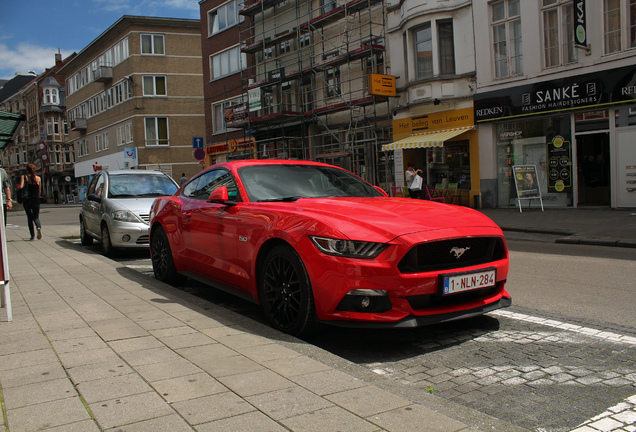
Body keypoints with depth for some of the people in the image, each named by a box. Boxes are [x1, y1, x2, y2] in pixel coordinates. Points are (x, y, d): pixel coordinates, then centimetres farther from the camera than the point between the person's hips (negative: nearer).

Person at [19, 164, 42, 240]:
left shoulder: (24, 177, -2)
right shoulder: (38, 178, 3)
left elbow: (21, 187, -16)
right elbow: (39, 191, 7)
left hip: (26, 200, -1)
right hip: (36, 200, 1)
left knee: (29, 217, 11)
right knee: (36, 217, 9)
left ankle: (32, 235, 8)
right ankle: (38, 227, -23)